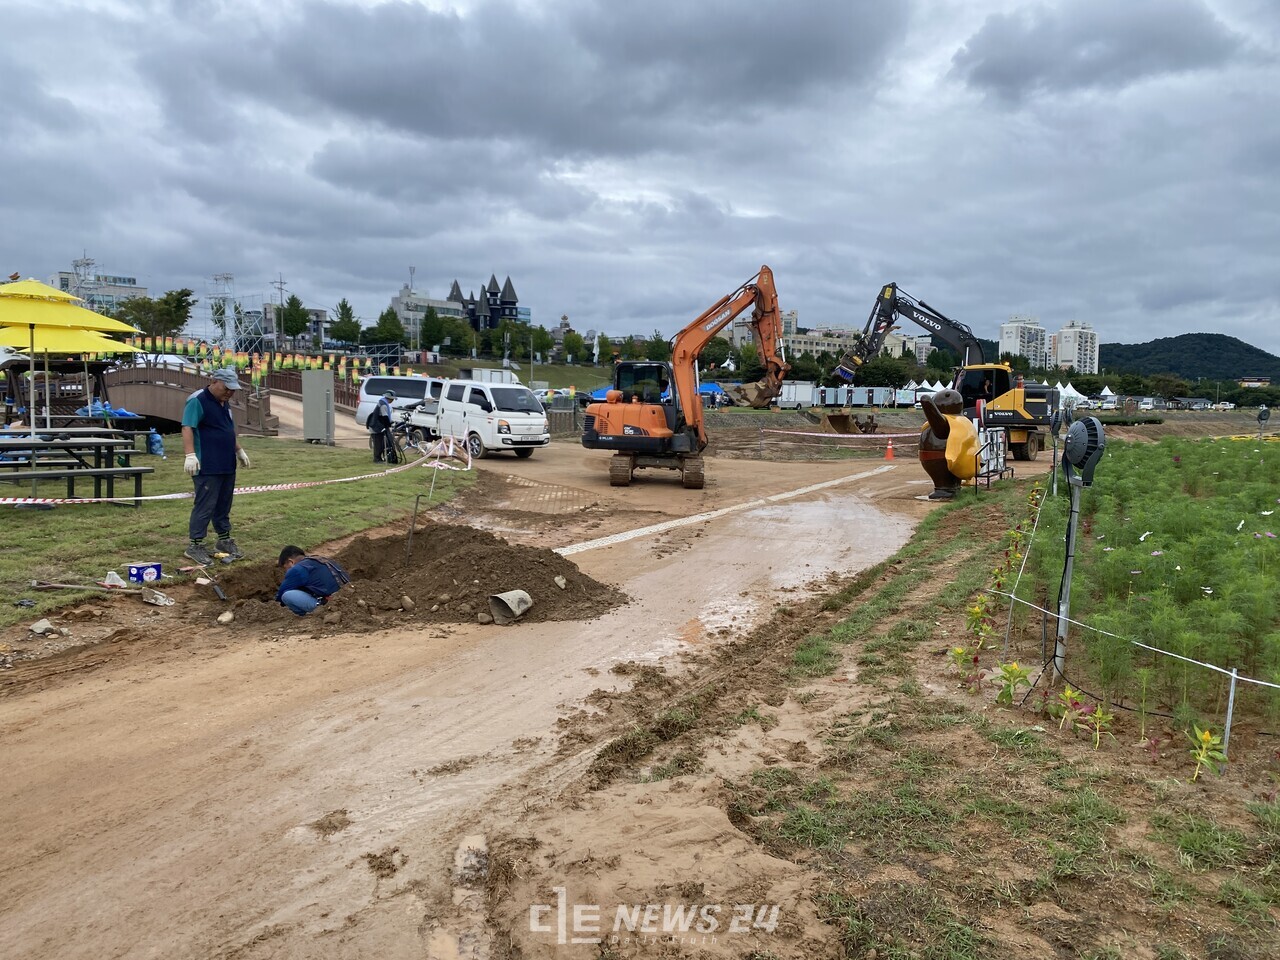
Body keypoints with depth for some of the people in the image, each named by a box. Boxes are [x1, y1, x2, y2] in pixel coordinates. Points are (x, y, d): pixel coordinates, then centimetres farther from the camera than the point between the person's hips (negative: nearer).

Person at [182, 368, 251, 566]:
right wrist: (190, 455, -31)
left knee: (224, 505, 15)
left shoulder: (225, 403, 16)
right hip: (207, 467, -9)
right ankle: (195, 545, 3)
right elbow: (187, 428, -21)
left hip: (227, 466, 9)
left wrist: (239, 450, 30)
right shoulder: (197, 401, -12)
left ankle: (224, 540, 24)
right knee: (205, 506, -5)